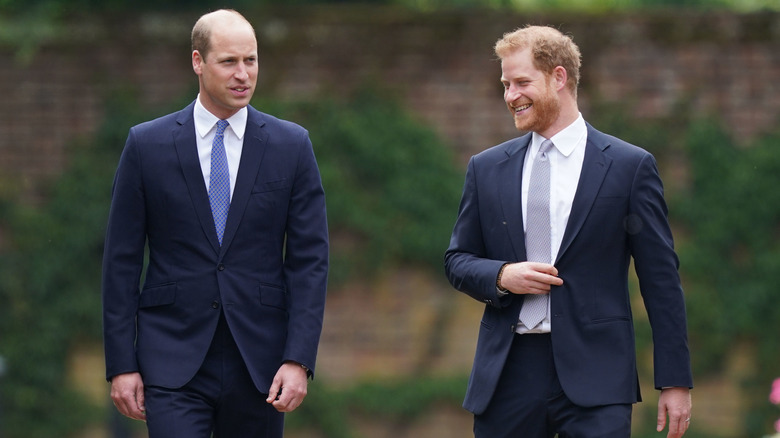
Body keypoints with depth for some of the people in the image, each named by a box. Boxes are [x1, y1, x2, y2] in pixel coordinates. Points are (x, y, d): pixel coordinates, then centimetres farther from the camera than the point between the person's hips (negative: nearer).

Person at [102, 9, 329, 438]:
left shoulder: (291, 145, 4)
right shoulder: (147, 145, 2)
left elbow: (310, 260, 1)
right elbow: (122, 261, 3)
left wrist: (298, 360, -8)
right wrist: (121, 364, -3)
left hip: (259, 365, 2)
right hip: (173, 364, -2)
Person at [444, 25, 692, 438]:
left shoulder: (630, 166, 2)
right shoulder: (486, 168, 13)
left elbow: (660, 280, 2)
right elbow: (457, 260, 17)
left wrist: (675, 381, -2)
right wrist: (501, 276, -7)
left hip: (594, 377, -3)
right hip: (507, 373, 3)